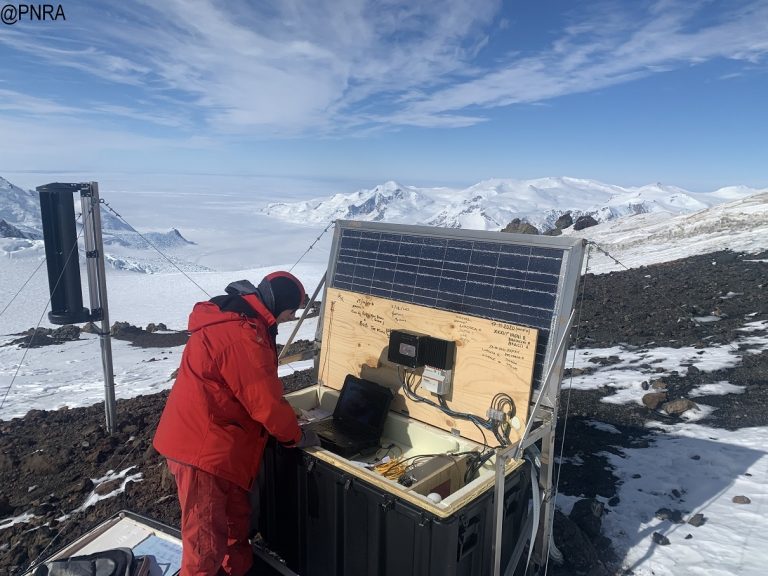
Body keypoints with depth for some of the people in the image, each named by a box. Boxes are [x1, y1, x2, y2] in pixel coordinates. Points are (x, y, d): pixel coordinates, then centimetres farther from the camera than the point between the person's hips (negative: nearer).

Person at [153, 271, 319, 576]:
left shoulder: (234, 319, 9)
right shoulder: (244, 336, -26)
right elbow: (266, 402, -21)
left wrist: (286, 416, 14)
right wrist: (296, 435, -4)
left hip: (211, 442, 10)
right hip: (202, 446, -10)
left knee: (235, 517, 23)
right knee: (206, 534, 5)